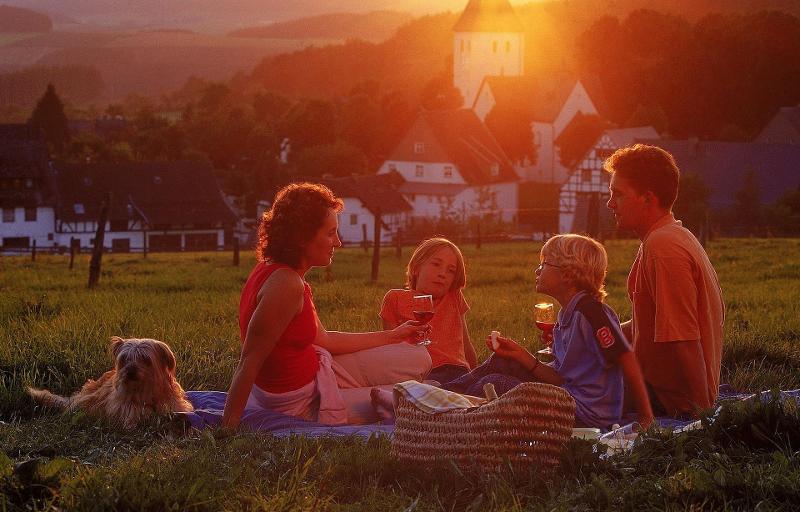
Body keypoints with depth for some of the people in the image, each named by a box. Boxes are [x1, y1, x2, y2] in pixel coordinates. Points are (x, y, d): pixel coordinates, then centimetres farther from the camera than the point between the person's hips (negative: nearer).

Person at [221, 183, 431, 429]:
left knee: (418, 360, 12)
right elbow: (250, 361, -28)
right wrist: (228, 428, -27)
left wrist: (393, 335, 14)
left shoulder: (272, 270, 4)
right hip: (301, 405, -10)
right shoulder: (286, 285, -28)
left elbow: (323, 339, 8)